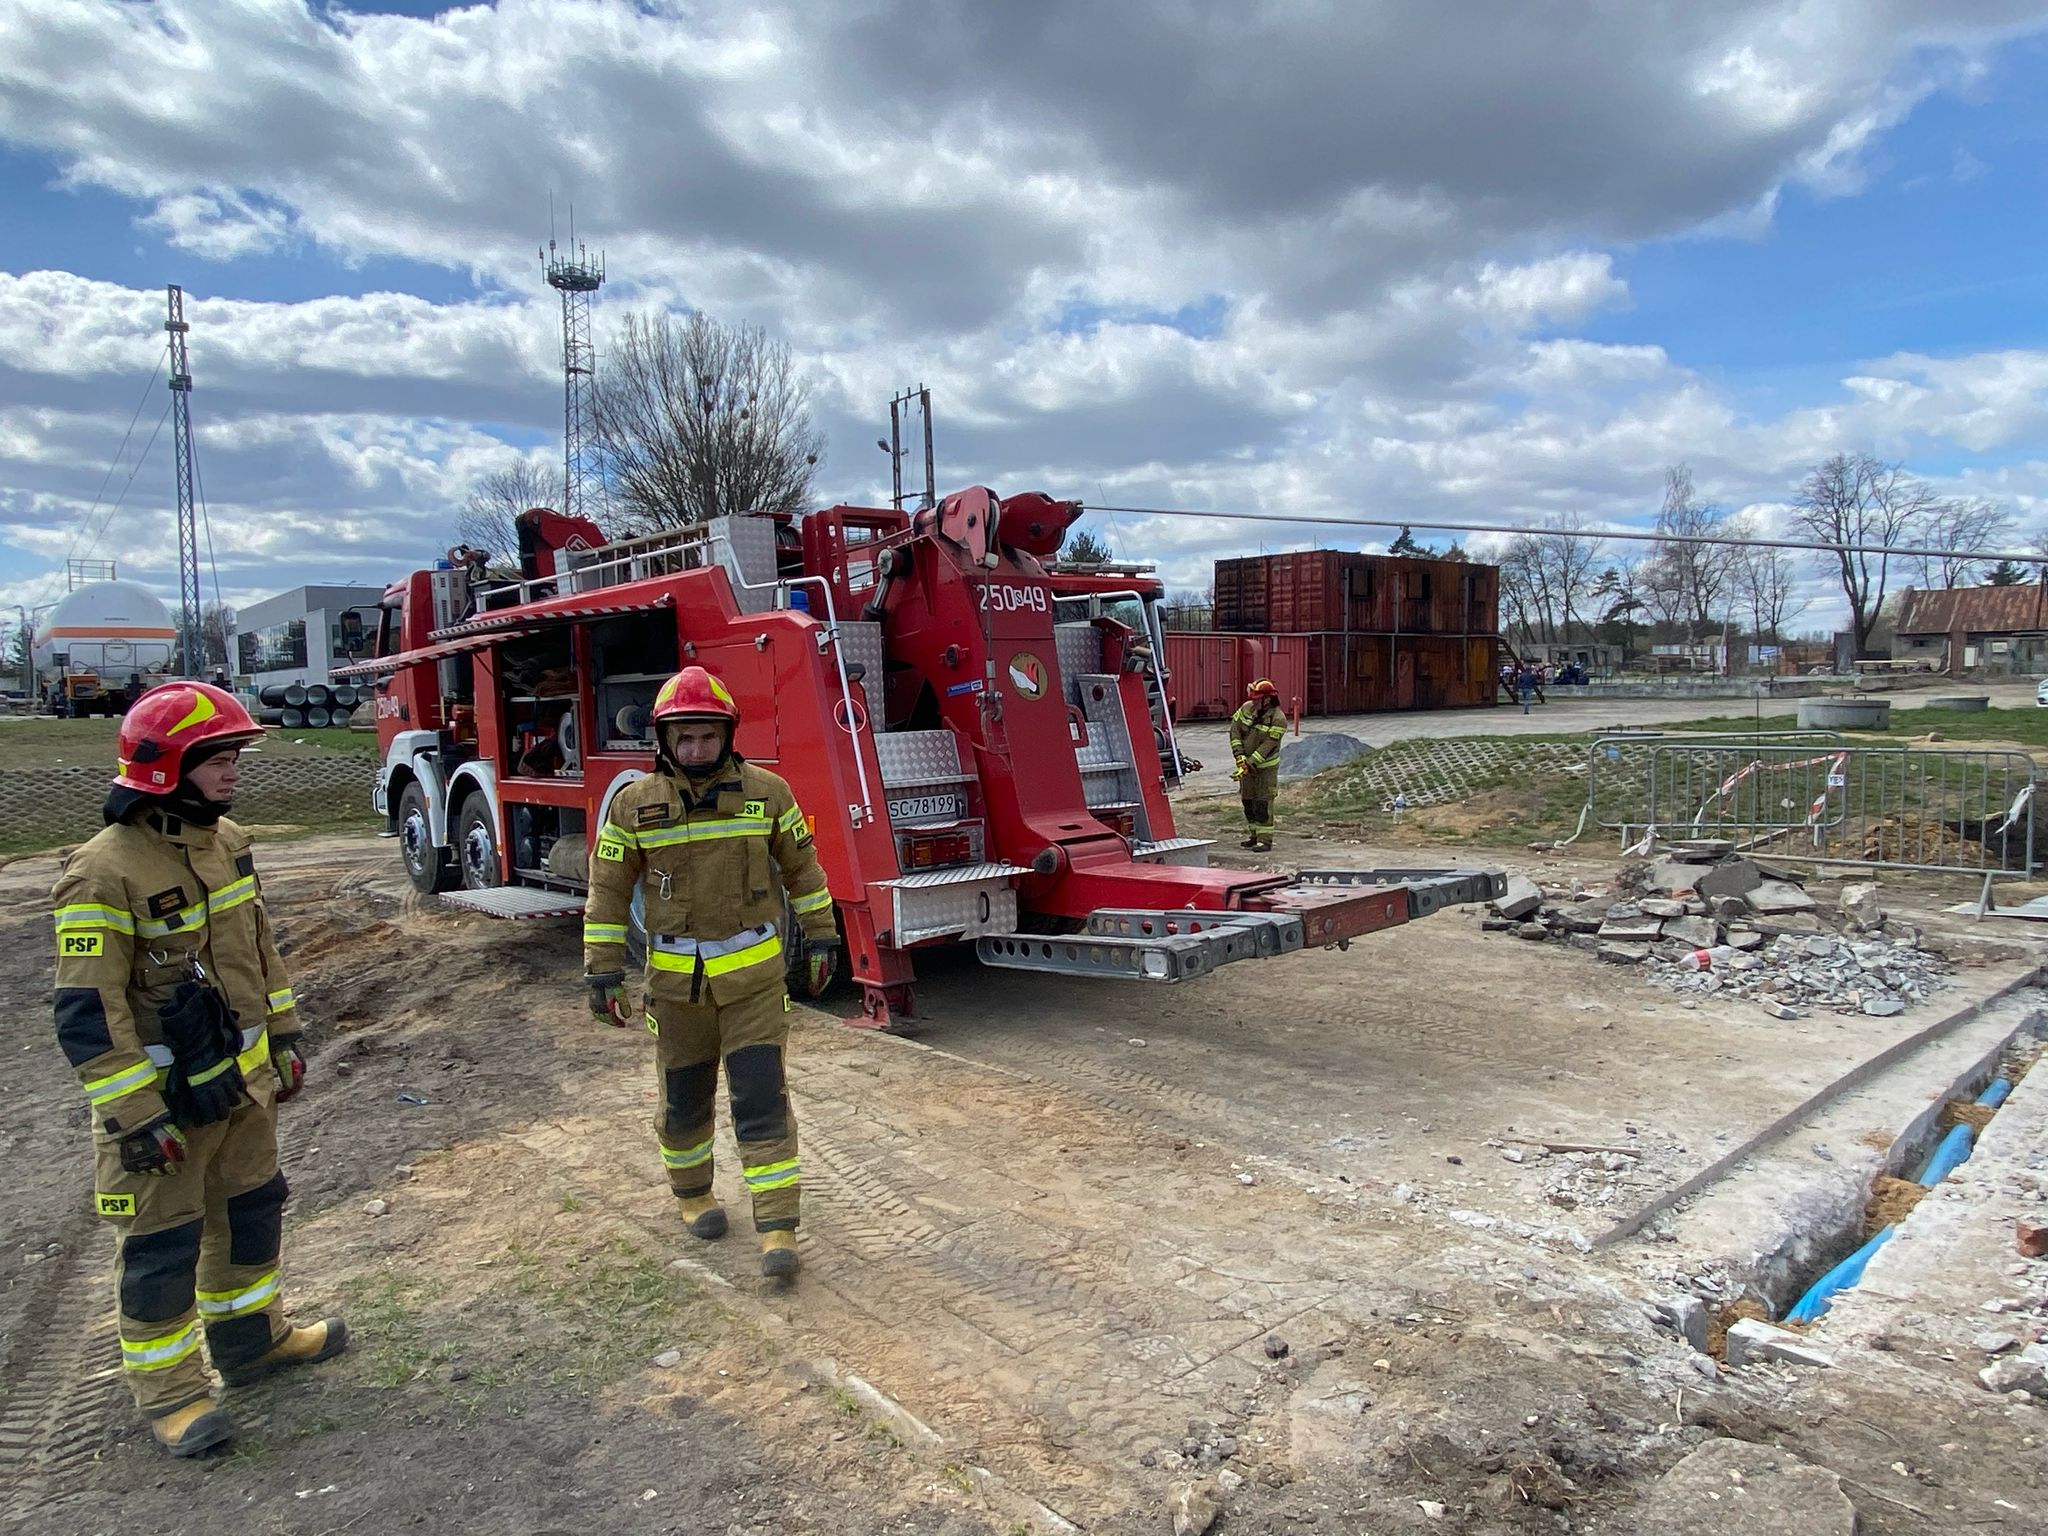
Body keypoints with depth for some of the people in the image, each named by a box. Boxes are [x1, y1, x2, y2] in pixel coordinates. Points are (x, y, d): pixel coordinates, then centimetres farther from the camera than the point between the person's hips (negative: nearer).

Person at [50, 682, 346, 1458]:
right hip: (165, 1095, -8)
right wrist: (132, 1115, -20)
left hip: (242, 1076, 8)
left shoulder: (226, 840, 2)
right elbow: (87, 1011, -22)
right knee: (162, 1241, 6)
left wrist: (283, 1036, 14)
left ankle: (250, 1337, 39)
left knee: (251, 1206, 20)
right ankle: (168, 1389, 23)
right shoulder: (105, 872, -23)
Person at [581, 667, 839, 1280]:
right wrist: (603, 972, 0)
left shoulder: (766, 792, -4)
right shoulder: (635, 804, -5)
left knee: (762, 1100, -3)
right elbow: (608, 890, 1)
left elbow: (802, 868, 6)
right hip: (676, 981, 1)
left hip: (754, 976, -1)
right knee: (684, 1098, 15)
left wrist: (821, 937, 7)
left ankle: (777, 1228, 4)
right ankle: (692, 1194, 39)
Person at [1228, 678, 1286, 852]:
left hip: (1265, 766, -6)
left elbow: (1268, 746, -24)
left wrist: (1249, 763, -28)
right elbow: (1235, 730, -7)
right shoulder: (1247, 707, -6)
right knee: (1248, 801, 13)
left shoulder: (1278, 719, -21)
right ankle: (1254, 835, 25)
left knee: (1263, 803, -8)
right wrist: (1239, 756, -17)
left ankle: (1265, 840, -5)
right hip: (1246, 762, 6)